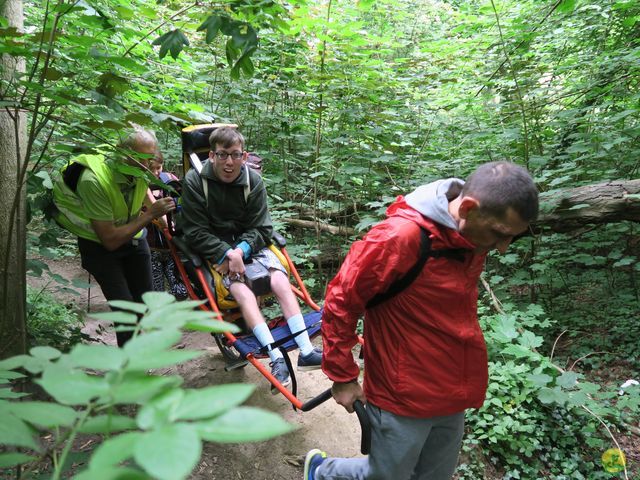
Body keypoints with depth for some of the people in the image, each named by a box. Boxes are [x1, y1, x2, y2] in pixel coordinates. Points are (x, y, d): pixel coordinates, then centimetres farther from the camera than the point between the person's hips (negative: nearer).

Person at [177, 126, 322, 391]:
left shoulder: (253, 181, -3)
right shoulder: (195, 181, -10)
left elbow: (261, 228, -3)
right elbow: (195, 232, -12)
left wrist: (241, 250, -22)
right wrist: (227, 253, -24)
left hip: (249, 244, 3)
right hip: (215, 250, -3)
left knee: (281, 282, -20)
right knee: (243, 292, -27)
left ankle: (306, 351, -21)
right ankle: (277, 359, -32)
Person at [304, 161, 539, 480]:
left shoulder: (474, 234, -2)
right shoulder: (401, 236, -26)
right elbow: (340, 301, -17)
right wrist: (343, 377, -10)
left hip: (452, 397, 7)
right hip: (403, 397, -7)